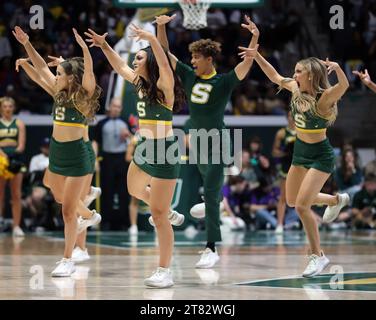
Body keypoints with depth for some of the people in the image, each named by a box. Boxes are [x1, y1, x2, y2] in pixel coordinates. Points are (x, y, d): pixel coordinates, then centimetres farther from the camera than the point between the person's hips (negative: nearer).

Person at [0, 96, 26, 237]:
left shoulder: (19, 123, 7)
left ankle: (16, 226, 0)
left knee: (16, 195, -1)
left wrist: (15, 151, -22)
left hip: (15, 160, 1)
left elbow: (21, 145, -1)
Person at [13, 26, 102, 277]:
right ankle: (90, 216, 52)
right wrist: (26, 44, 8)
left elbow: (89, 71, -29)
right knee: (60, 197, 25)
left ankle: (68, 260, 2)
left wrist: (84, 47, -44)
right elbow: (42, 68, 13)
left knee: (68, 209, -5)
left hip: (76, 155, -8)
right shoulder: (60, 93, 6)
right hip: (56, 151, 8)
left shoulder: (83, 95, -12)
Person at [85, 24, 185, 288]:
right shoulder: (141, 84, 7)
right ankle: (169, 213, 54)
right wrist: (104, 45, 18)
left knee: (158, 214, -8)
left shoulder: (163, 86, -17)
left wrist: (152, 39, -50)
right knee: (135, 190, 33)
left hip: (164, 151, -9)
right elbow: (120, 66, 22)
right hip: (145, 149, 9)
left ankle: (165, 272, -3)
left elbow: (165, 66, -38)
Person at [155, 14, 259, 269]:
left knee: (210, 193, -11)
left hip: (217, 141, -6)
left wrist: (255, 38, -38)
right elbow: (165, 53, 8)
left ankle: (211, 248, -11)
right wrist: (161, 27, -4)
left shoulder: (224, 82, -9)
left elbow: (247, 63, -22)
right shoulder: (189, 76, 5)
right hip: (196, 139, 6)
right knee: (211, 185, 22)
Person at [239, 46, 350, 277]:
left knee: (302, 205, -15)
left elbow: (344, 86, -44)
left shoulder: (324, 97, -24)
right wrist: (257, 56, 3)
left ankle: (318, 256, 0)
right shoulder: (296, 90, -5)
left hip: (320, 156, -8)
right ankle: (337, 200, 45)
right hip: (300, 152, 8)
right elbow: (275, 76, 10)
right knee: (292, 200, 21)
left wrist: (337, 68, -62)